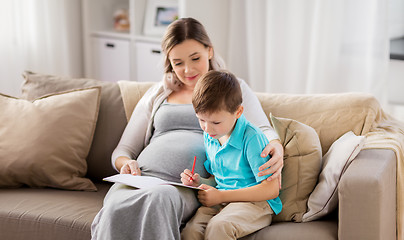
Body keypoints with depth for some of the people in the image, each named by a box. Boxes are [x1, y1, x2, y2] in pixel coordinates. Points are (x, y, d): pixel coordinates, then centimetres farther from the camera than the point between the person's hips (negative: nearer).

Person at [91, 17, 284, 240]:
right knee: (114, 209, -37)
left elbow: (262, 131, 7)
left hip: (186, 186, -2)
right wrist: (126, 163, 0)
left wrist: (276, 146, -19)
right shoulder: (157, 94, 28)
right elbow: (123, 150, 26)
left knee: (158, 199, -41)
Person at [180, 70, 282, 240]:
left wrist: (221, 196, -16)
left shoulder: (251, 138, -14)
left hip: (255, 203, -5)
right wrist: (199, 183, 3)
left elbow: (271, 189, -17)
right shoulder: (209, 136, 11)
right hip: (221, 202, 6)